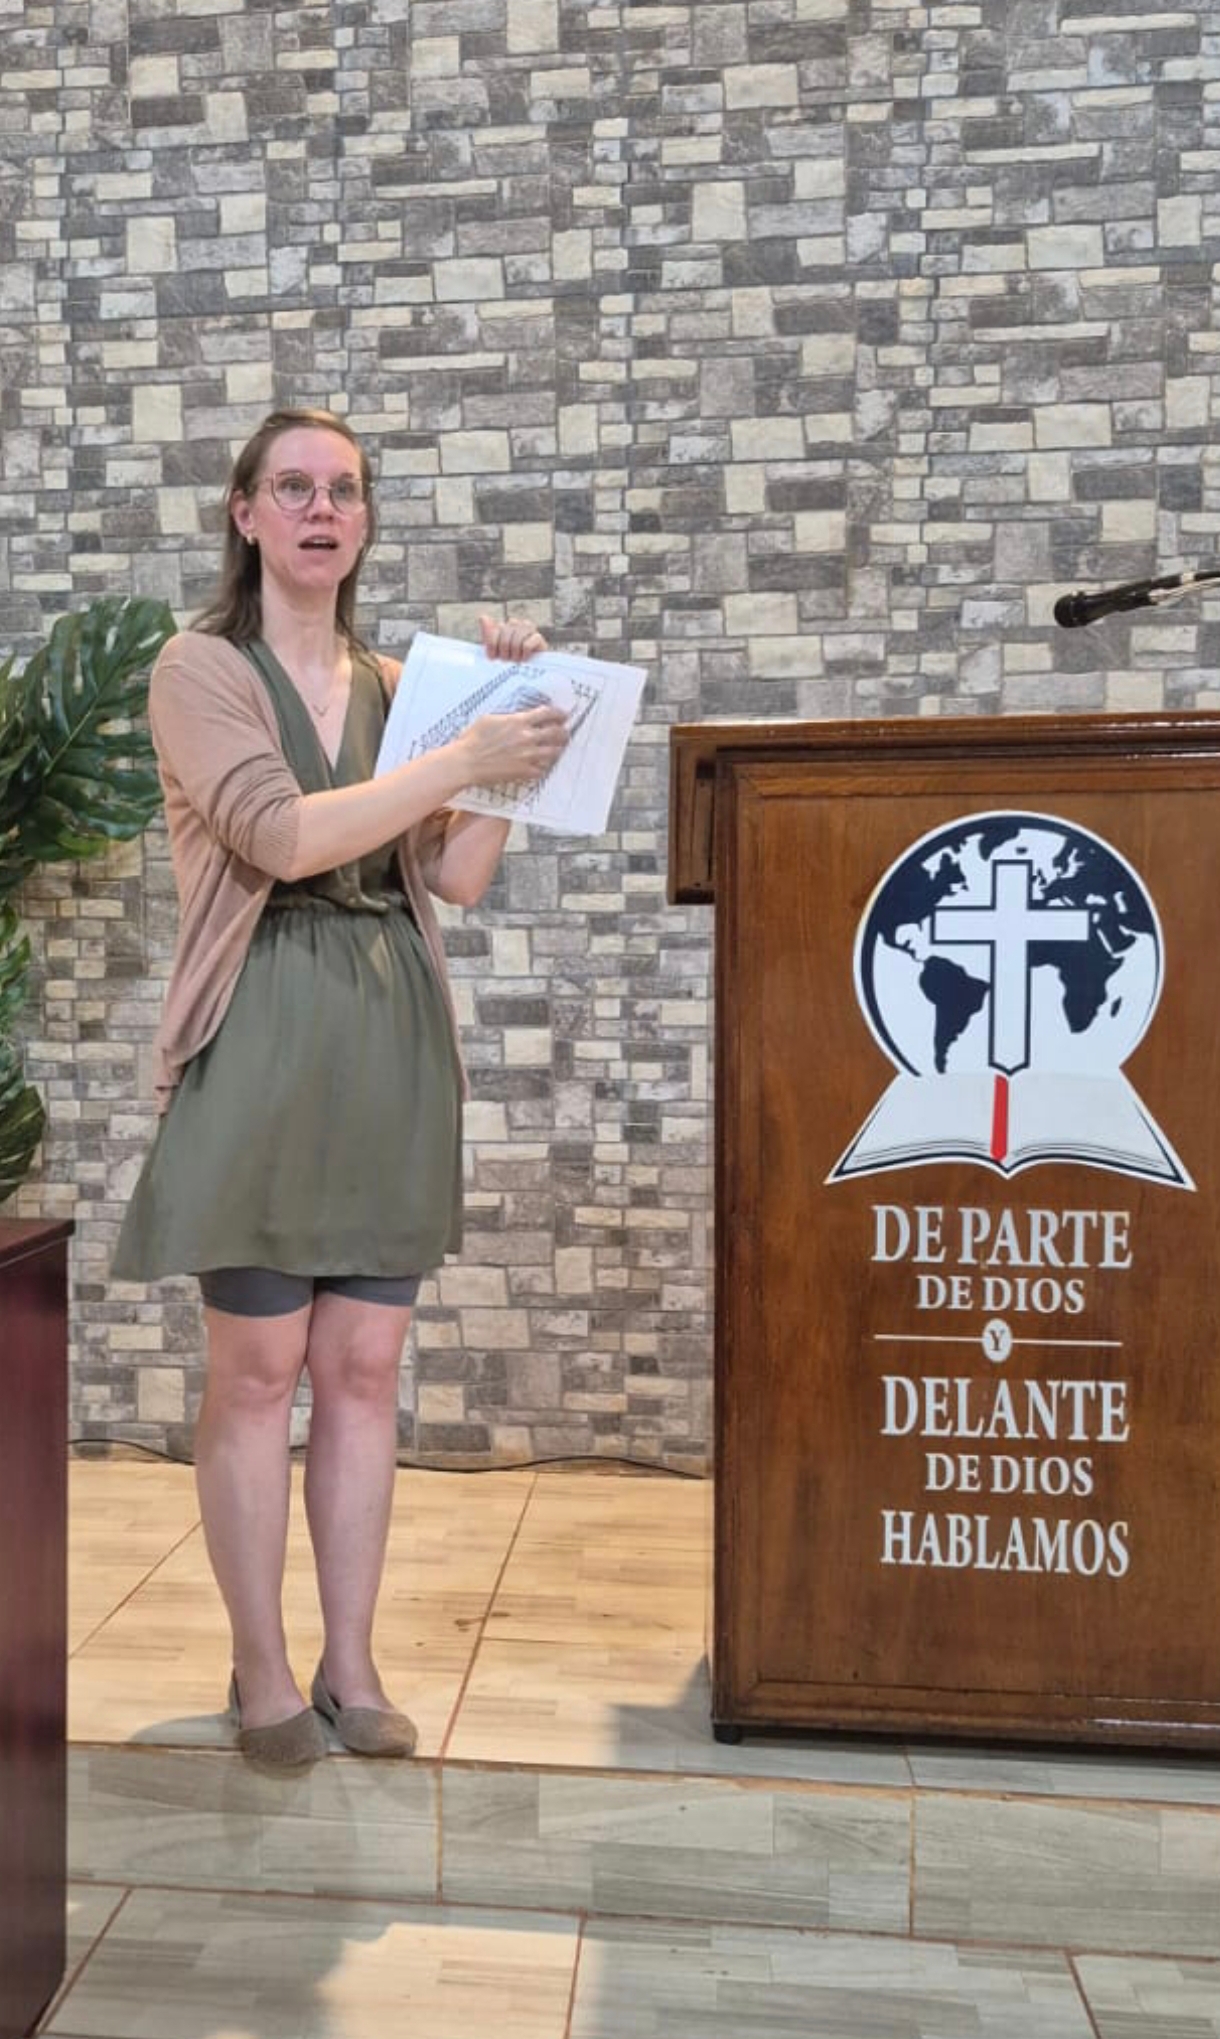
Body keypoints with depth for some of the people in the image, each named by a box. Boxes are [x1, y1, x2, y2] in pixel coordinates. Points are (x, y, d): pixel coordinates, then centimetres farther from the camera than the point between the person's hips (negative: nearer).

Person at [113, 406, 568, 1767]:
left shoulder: (394, 685, 16)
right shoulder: (202, 667, 1)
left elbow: (459, 878, 7)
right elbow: (283, 833, -16)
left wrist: (500, 721, 3)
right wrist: (464, 756, -17)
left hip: (392, 1042, 5)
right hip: (263, 1042, -4)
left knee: (365, 1366, 7)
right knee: (258, 1368, 2)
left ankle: (350, 1665, 20)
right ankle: (262, 1671, 19)